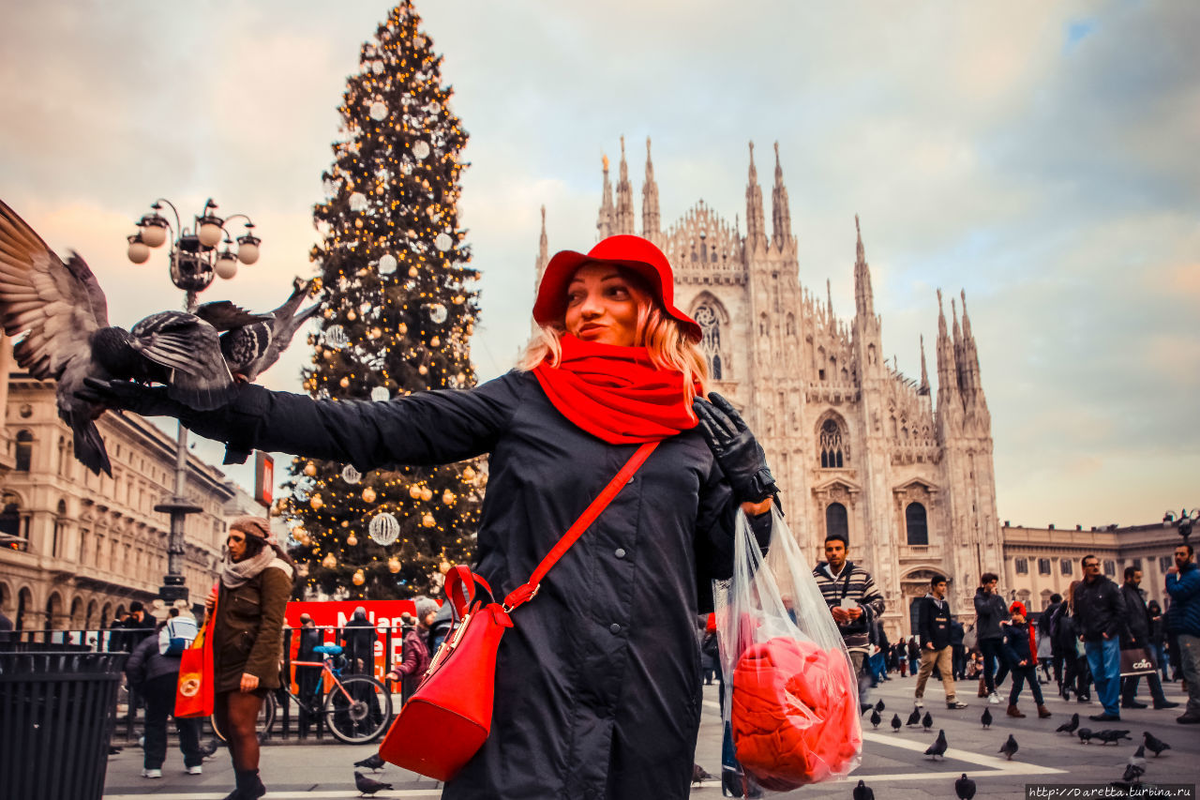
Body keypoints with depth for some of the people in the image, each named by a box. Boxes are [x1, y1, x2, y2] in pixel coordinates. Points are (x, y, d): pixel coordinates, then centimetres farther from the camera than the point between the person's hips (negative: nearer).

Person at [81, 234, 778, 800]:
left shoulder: (698, 427, 10)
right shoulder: (523, 402, 3)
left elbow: (720, 563, 16)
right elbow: (363, 431, -3)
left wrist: (750, 480, -1)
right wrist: (196, 397, -9)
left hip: (653, 703, 3)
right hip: (536, 688, -2)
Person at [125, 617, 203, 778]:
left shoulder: (150, 641, 27)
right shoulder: (191, 640, 35)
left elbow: (132, 665, 11)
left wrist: (142, 689, 14)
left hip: (160, 679, -3)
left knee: (155, 723, 14)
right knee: (188, 722, 18)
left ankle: (153, 766, 11)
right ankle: (194, 763, 22)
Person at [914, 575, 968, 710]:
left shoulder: (945, 603, 16)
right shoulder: (926, 602, -4)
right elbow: (922, 624, -11)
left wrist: (950, 642, 18)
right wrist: (927, 640, -20)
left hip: (945, 645, 6)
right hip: (930, 645, -6)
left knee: (948, 672, -4)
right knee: (925, 672, 3)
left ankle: (951, 699, -8)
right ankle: (918, 697, 16)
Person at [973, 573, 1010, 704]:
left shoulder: (998, 598, 14)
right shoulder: (979, 598, -3)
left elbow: (1006, 613, 21)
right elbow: (985, 609, -22)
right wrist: (993, 596, -13)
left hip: (999, 636, 6)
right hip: (986, 637, -6)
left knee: (1006, 662, 2)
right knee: (989, 665, -3)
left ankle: (993, 686, 21)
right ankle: (991, 692, 9)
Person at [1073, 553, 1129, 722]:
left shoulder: (1109, 586, -1)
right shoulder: (1079, 590, 12)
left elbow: (1120, 611, -3)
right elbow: (1076, 614, 19)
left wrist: (1110, 631, -9)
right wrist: (1080, 633, 6)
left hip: (1108, 638, -5)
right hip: (1090, 639, 5)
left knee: (1111, 674, -6)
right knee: (1097, 675, 6)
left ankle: (1112, 711, -4)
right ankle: (1108, 707, 13)